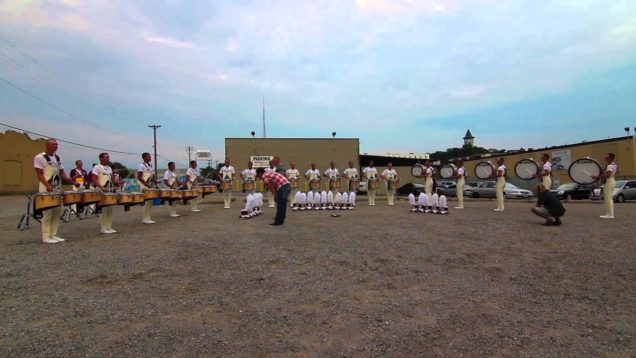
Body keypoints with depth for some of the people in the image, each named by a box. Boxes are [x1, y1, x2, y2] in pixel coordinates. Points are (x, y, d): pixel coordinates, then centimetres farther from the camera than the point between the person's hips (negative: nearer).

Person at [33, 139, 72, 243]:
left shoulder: (57, 157, 15)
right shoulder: (39, 157, -6)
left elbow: (61, 173, 17)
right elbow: (39, 174, -12)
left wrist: (69, 179, -1)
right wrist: (47, 185, -26)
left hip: (57, 189, 7)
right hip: (46, 190, -7)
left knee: (57, 212, 8)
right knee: (48, 212, -7)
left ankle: (53, 235, 15)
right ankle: (46, 237, 0)